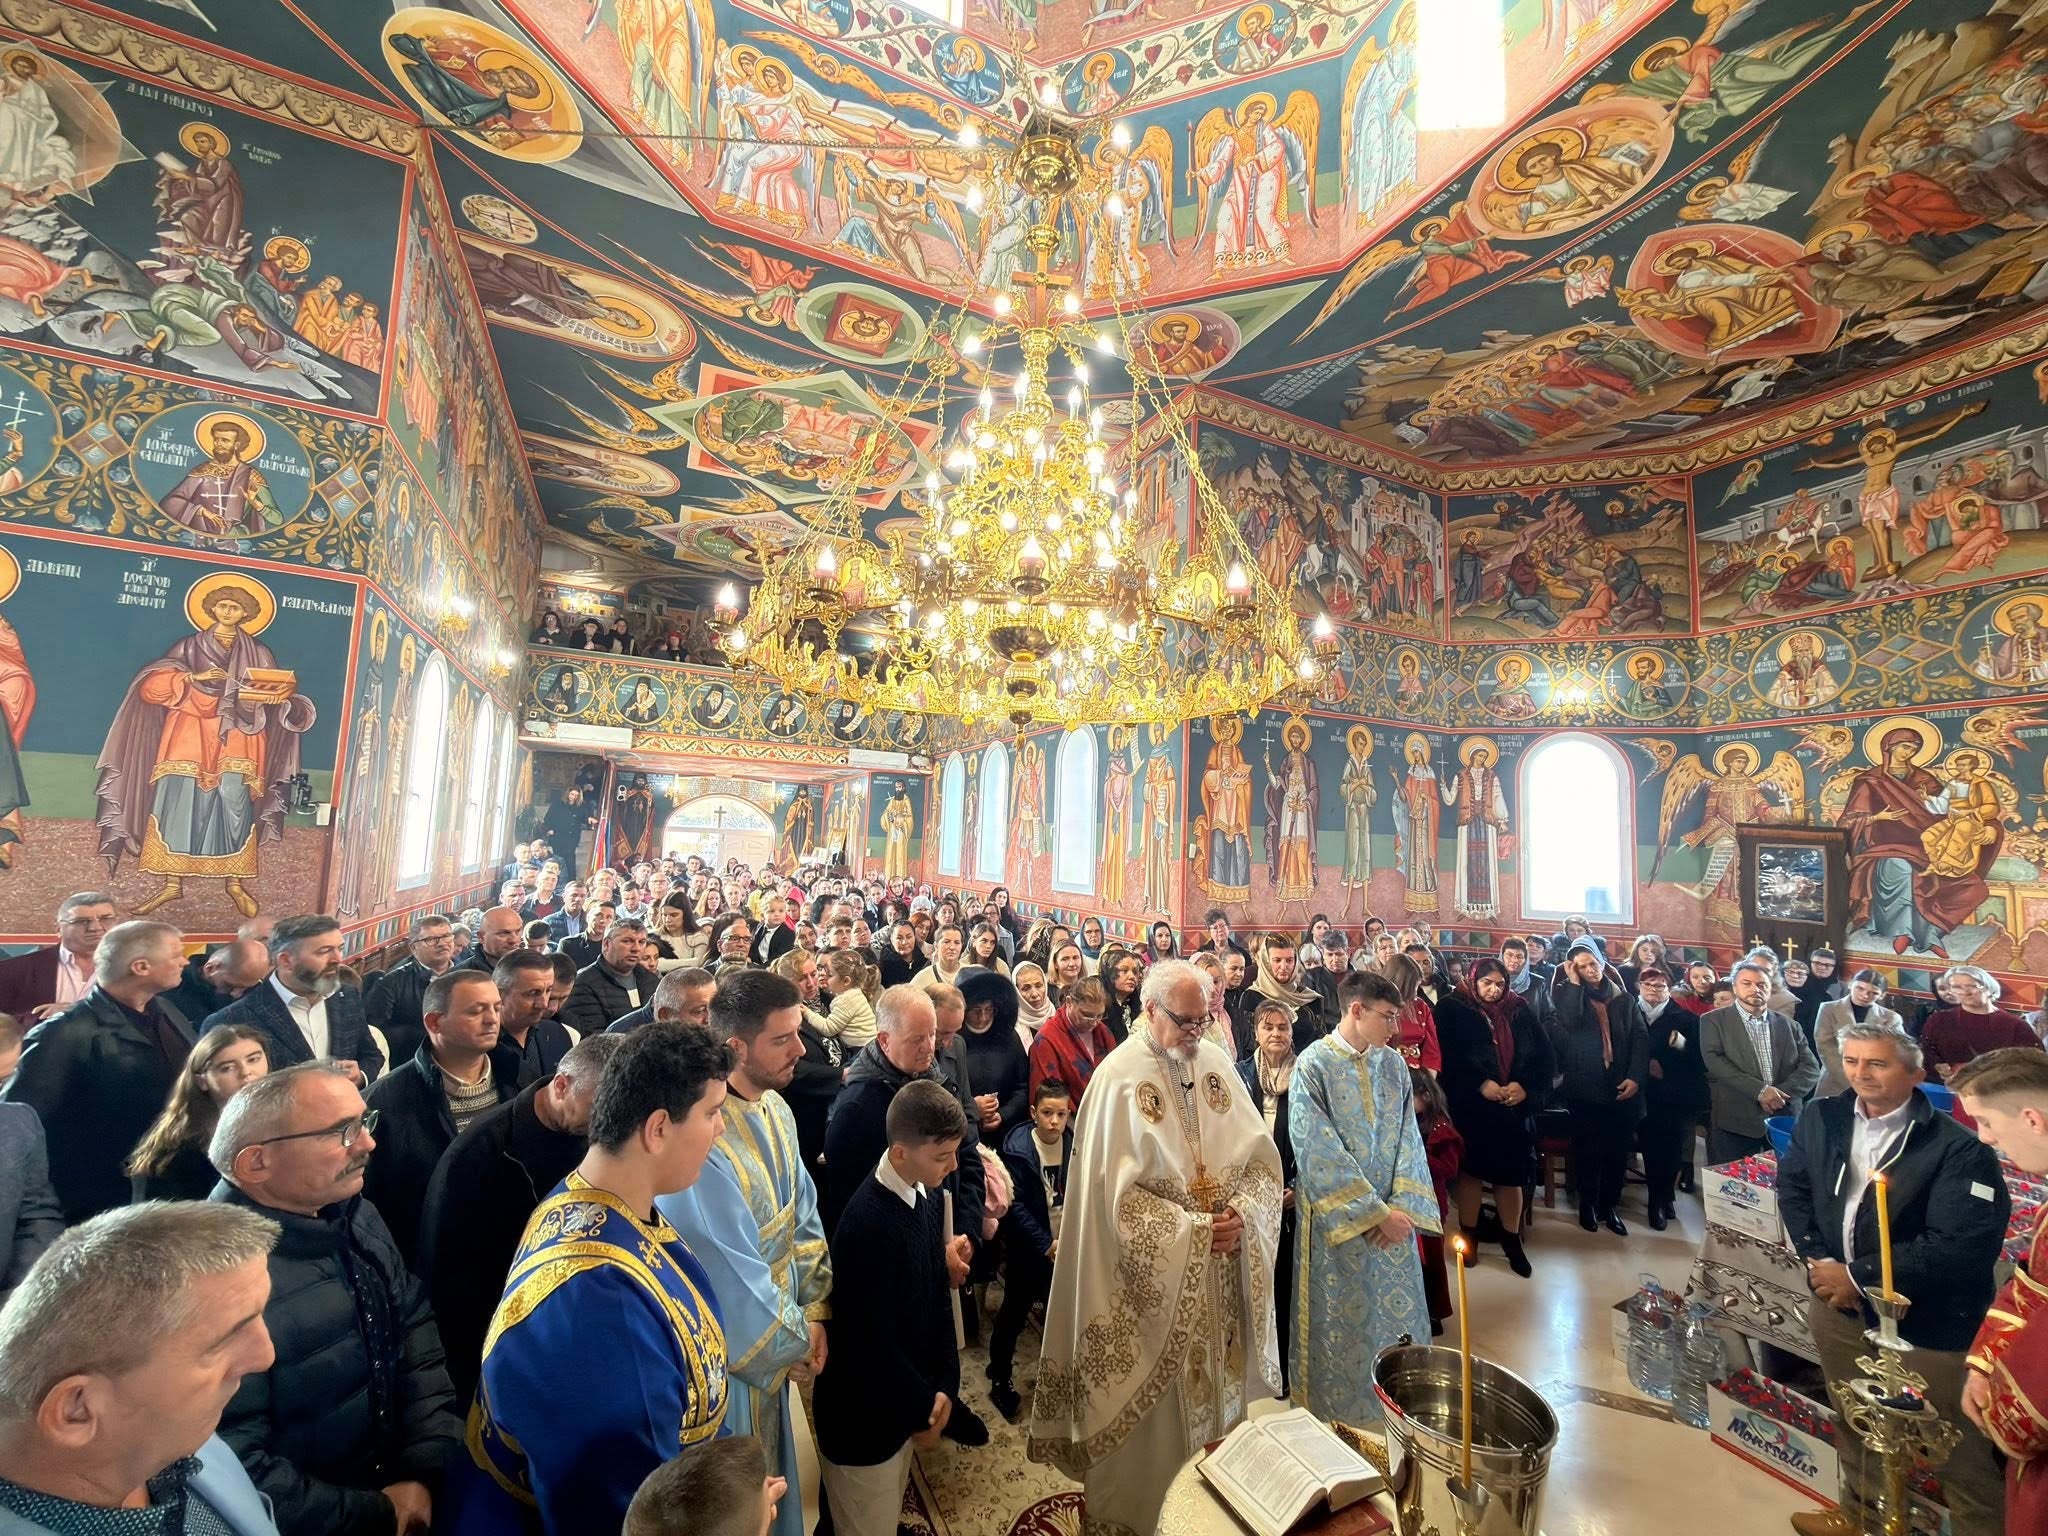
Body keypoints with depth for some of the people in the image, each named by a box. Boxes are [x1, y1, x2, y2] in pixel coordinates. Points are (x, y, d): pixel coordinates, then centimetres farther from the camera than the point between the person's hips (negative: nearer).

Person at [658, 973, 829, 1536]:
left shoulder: (775, 1108, -7)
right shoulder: (703, 1138, -33)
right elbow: (732, 1274, -24)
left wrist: (813, 1311, -3)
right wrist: (791, 1342, -10)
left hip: (772, 1336, 7)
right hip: (732, 1352, -7)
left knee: (769, 1469, 27)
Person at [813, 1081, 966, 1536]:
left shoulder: (927, 1193, -8)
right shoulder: (868, 1224, -33)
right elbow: (872, 1342, -25)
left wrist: (945, 1383, -3)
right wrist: (921, 1410, -12)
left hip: (906, 1397, 7)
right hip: (864, 1413, -7)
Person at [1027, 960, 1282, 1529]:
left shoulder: (1216, 1062, -1)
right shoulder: (1119, 1077, -17)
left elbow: (1262, 1156, 1)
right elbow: (1118, 1193, -18)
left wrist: (1242, 1211, -16)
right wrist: (1195, 1231, -18)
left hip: (1223, 1268, 5)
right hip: (1156, 1274, -5)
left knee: (1218, 1381, 18)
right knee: (1159, 1403, 10)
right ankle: (1146, 1505, 34)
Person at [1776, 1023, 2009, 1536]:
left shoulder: (1958, 1148, -19)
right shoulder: (1821, 1118, -3)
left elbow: (1961, 1246, -23)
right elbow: (1792, 1183, 6)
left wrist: (1860, 1276, -21)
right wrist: (1817, 1258, -7)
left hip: (1928, 1326, -6)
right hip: (1839, 1307, 6)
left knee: (1961, 1458, 9)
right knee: (1856, 1427, 27)